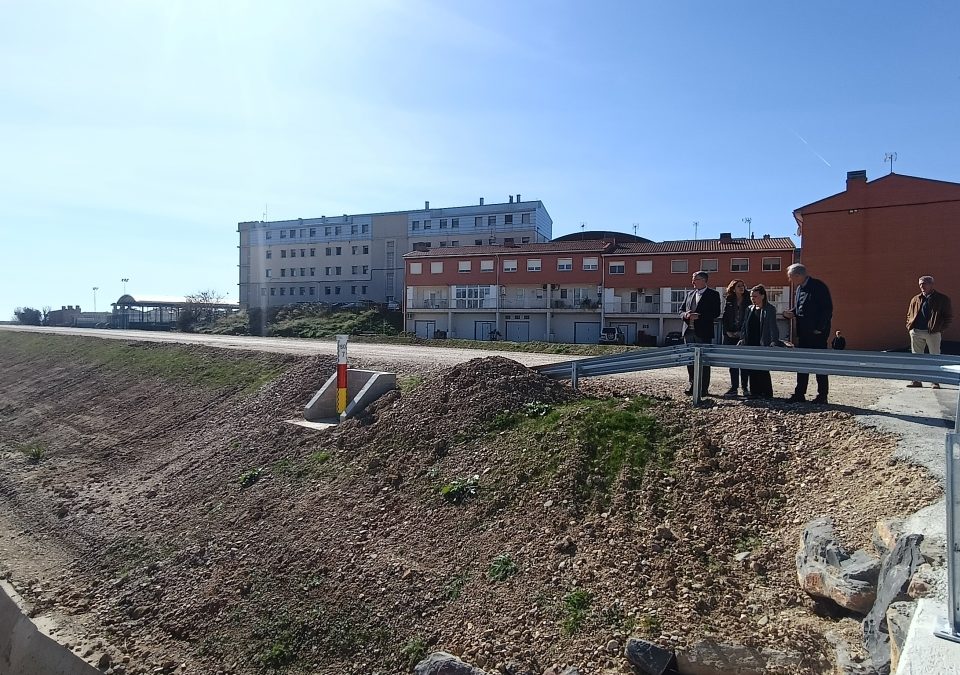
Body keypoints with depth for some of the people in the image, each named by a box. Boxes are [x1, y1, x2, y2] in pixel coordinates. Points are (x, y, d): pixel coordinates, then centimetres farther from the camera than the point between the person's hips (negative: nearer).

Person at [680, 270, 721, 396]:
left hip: (703, 333, -6)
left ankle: (703, 388, 5)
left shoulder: (713, 295, -1)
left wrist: (699, 316, -19)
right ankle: (693, 385, 20)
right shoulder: (690, 294, 16)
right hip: (689, 332, 6)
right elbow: (681, 310, 15)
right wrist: (685, 315, -7)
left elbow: (716, 313, -10)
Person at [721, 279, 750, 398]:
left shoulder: (748, 302, 3)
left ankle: (745, 387, 9)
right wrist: (727, 332, -4)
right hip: (730, 335, 2)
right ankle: (733, 388, 5)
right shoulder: (728, 302, 9)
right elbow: (724, 318, 8)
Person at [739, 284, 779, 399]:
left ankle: (767, 393, 6)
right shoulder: (749, 309, 13)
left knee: (763, 370, -5)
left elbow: (773, 327, -9)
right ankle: (755, 392, 15)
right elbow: (744, 326, 17)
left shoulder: (770, 309, -4)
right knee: (752, 370, 7)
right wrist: (742, 339, 8)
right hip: (750, 344, 6)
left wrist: (774, 341, -18)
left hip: (763, 345, -6)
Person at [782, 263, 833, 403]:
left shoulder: (818, 286, -12)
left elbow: (828, 309, -15)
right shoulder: (799, 288, 12)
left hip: (817, 333, -8)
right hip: (803, 332, 8)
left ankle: (822, 395, 8)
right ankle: (799, 394, 15)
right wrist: (791, 313, 1)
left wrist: (820, 328, -16)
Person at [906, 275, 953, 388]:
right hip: (916, 332, 3)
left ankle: (935, 381, 10)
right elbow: (909, 314, 22)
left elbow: (949, 316, 4)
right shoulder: (915, 299, 12)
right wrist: (909, 326, 7)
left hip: (933, 332, -3)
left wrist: (940, 328, -6)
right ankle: (916, 380, 12)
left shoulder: (942, 299, 2)